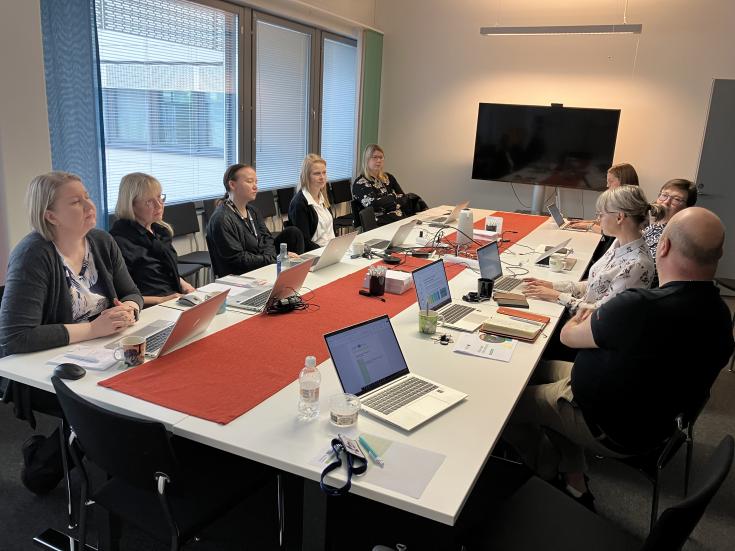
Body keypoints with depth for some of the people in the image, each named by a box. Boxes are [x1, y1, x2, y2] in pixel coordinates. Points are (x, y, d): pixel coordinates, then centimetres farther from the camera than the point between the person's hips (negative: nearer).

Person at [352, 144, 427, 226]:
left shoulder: (389, 177, 20)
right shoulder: (359, 183, 1)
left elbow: (403, 197, 12)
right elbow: (375, 204, -12)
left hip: (402, 218, 7)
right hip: (380, 224, -7)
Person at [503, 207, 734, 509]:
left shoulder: (639, 307, -35)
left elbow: (569, 336, -15)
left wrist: (580, 321, 6)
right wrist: (599, 322, 2)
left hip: (610, 430, -8)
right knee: (545, 369, 22)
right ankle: (574, 484, 26)